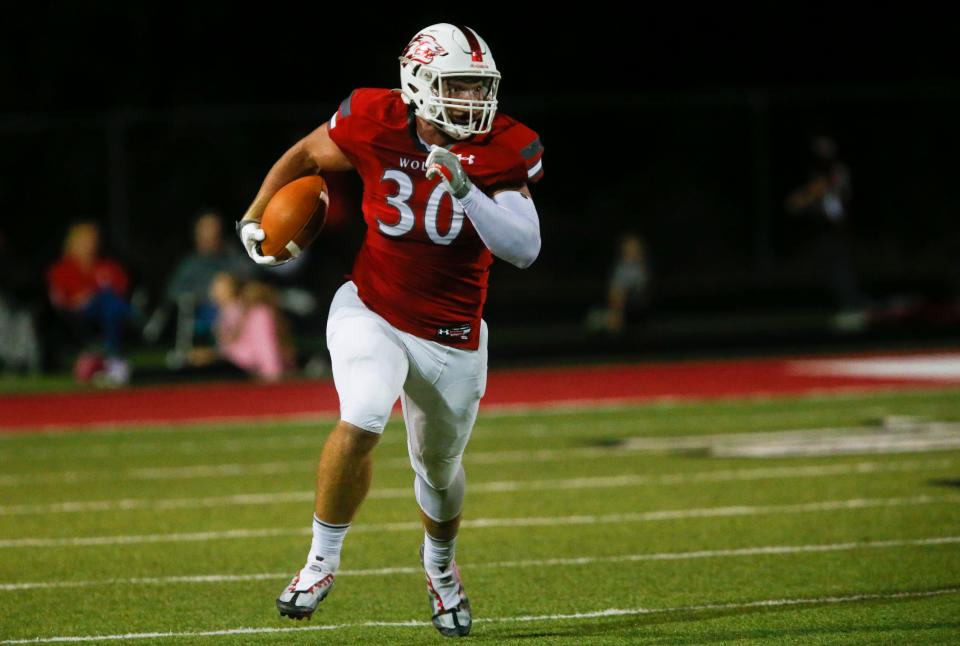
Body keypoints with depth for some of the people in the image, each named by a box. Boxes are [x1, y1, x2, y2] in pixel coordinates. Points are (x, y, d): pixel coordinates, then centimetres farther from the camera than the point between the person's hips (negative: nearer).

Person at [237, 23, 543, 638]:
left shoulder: (504, 150, -14)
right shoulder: (375, 122, -14)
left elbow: (525, 248, -23)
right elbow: (306, 155, 6)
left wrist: (464, 190, -34)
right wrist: (254, 218, 3)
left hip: (451, 336, 2)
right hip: (371, 312, -2)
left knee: (440, 466, 18)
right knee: (362, 424, -27)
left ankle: (440, 565, 50)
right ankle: (323, 560, -6)